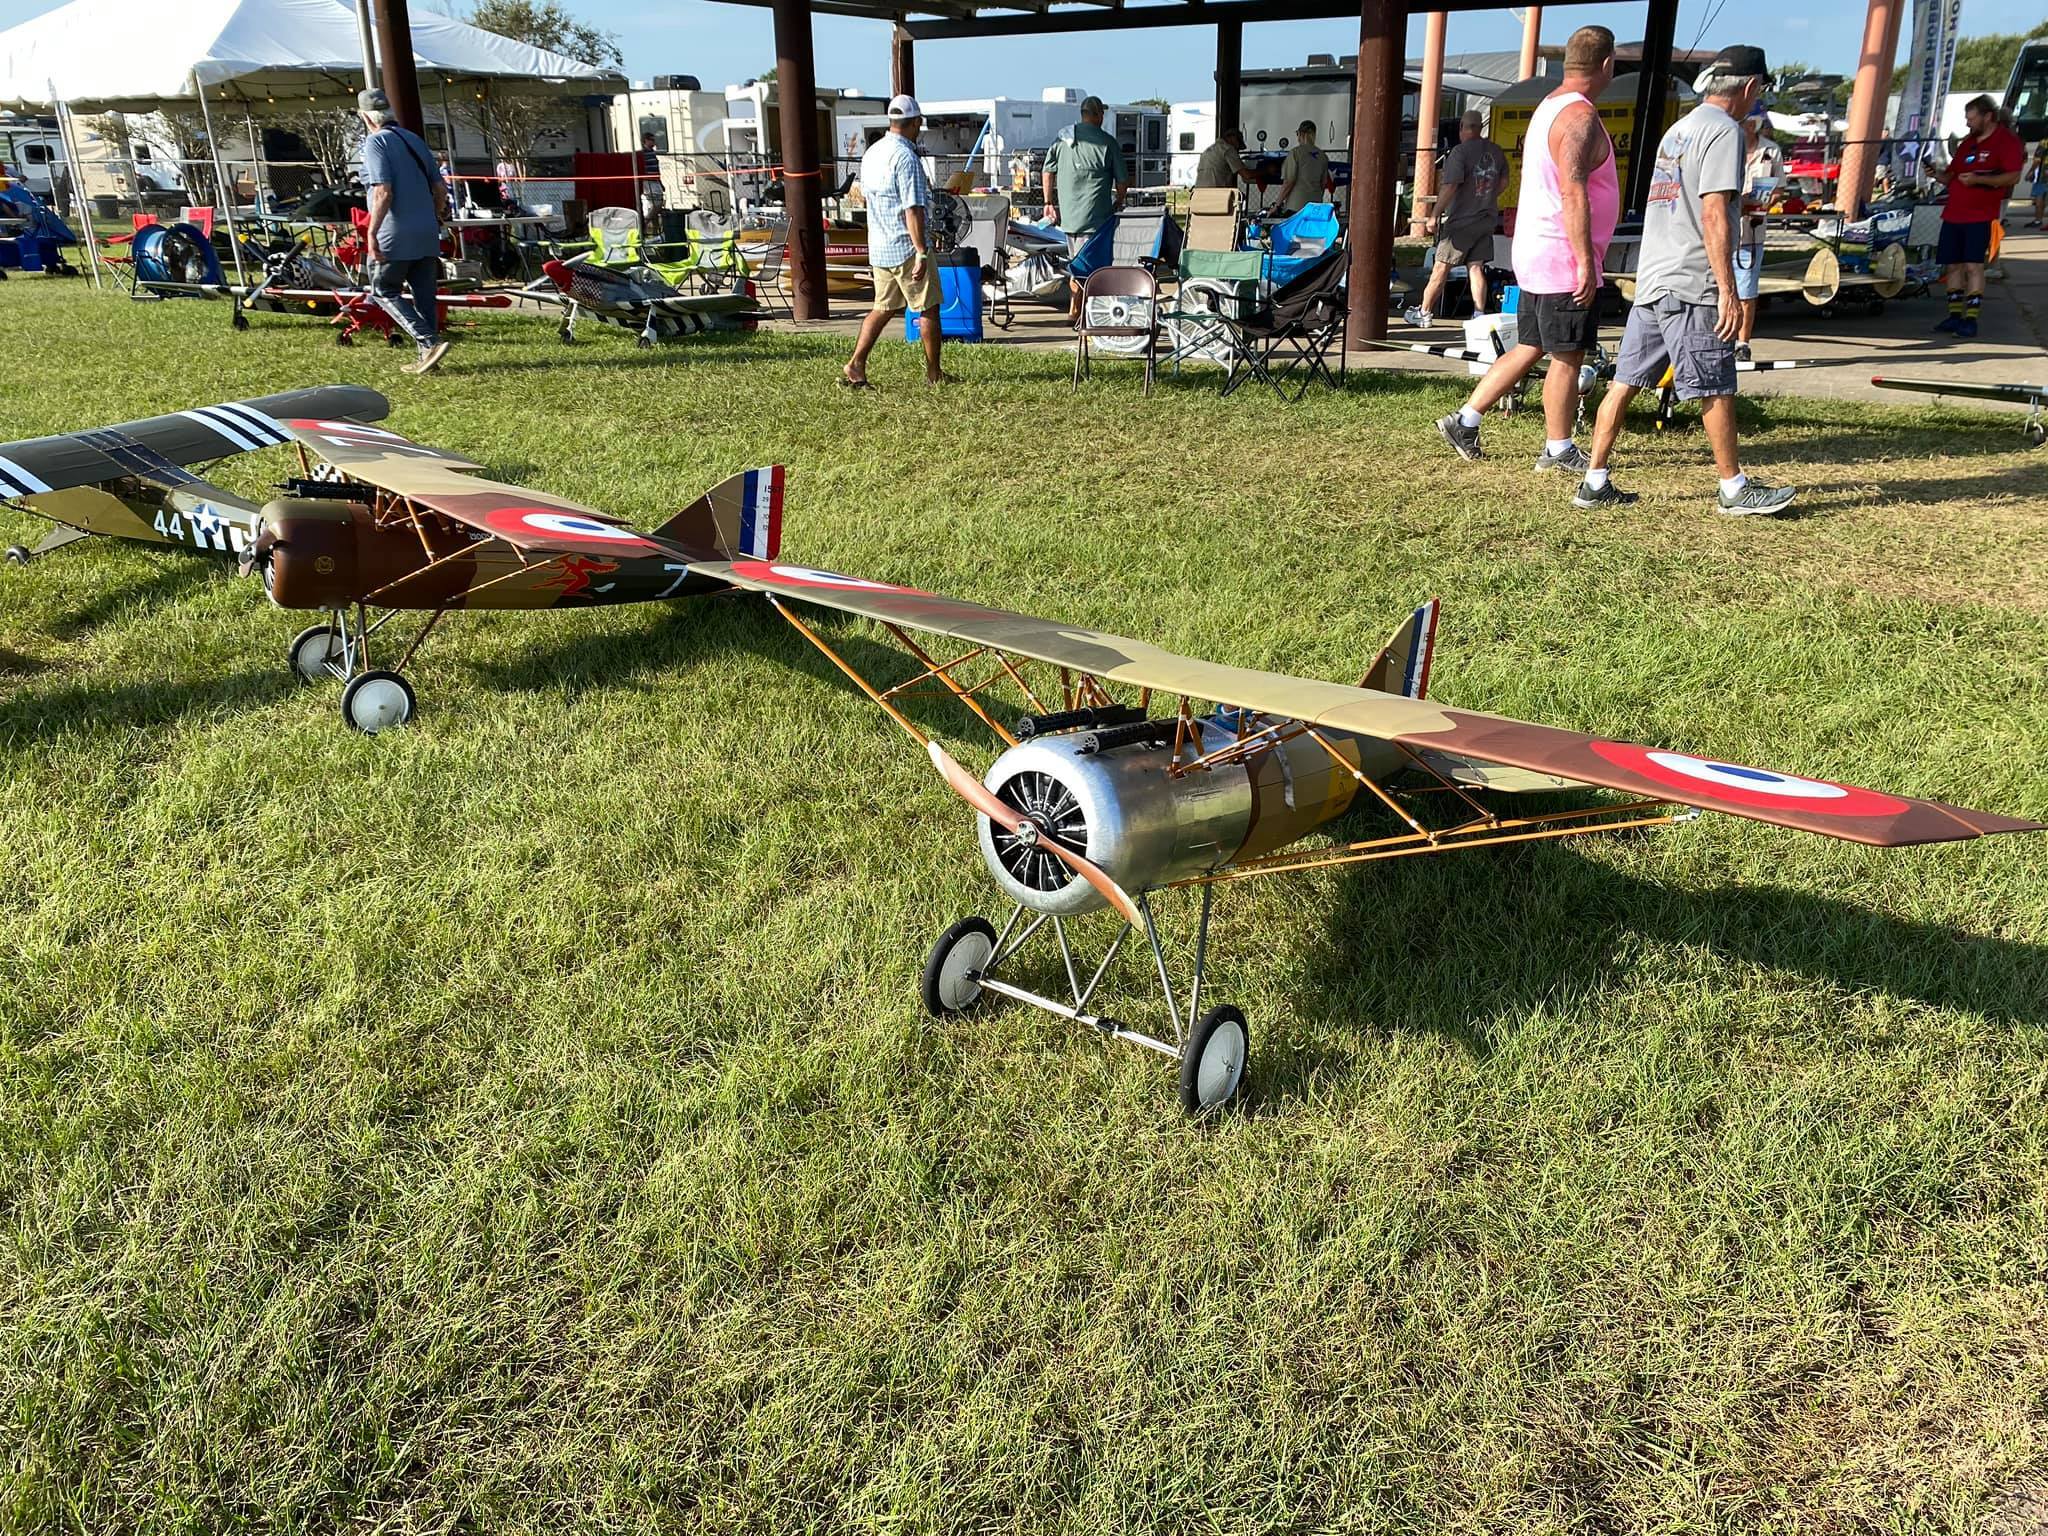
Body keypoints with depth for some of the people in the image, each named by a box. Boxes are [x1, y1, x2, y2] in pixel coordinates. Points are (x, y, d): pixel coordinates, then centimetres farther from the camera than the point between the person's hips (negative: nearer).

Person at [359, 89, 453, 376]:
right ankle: (428, 357, 11)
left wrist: (372, 232, -17)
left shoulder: (376, 142, -8)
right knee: (424, 295, 9)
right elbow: (440, 187, 14)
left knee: (384, 290, 4)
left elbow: (383, 191, -19)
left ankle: (429, 342, -11)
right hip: (427, 234, 7)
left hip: (395, 234, -7)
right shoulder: (415, 140, 14)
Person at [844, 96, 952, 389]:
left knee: (884, 308, 13)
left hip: (879, 246, 8)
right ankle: (934, 373, 10)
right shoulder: (906, 157, -16)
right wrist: (922, 252, -22)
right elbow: (912, 210, -21)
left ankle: (856, 366, 4)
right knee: (929, 308, 3)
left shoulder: (872, 152, 11)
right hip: (906, 247, -8)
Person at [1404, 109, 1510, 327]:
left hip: (1462, 221, -6)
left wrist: (1435, 215, -17)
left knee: (1441, 268, 1)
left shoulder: (1460, 151, -14)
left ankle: (1424, 313, 7)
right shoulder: (1496, 151, 7)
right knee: (1476, 268, 8)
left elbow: (1449, 186, -21)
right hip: (1487, 219, 6)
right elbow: (1503, 182, 17)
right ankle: (1479, 315, 3)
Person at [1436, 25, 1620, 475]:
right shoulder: (1580, 116, -16)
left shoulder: (1548, 106, 15)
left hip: (1535, 253, 10)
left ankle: (1464, 421, 14)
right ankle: (1558, 450, 8)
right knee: (1567, 357, 0)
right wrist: (1586, 261, -24)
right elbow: (1572, 193, -24)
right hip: (1563, 258, -10)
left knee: (1528, 348, 15)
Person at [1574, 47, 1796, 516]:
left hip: (1650, 282, 9)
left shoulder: (1678, 129, 20)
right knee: (1717, 389, -1)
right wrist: (1728, 292, -18)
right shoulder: (1724, 130, -8)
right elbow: (1713, 215, -16)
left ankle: (1595, 483, 8)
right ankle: (1734, 489, 7)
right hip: (1690, 285, -9)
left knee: (1626, 381, 7)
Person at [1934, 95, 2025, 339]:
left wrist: (1978, 179, -20)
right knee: (1952, 265, 6)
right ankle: (1955, 316, 13)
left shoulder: (2007, 140, -3)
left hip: (1980, 215, -7)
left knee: (1973, 265, -13)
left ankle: (1971, 319, -12)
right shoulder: (1968, 143, 20)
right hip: (1953, 214, 7)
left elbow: (2013, 176, -13)